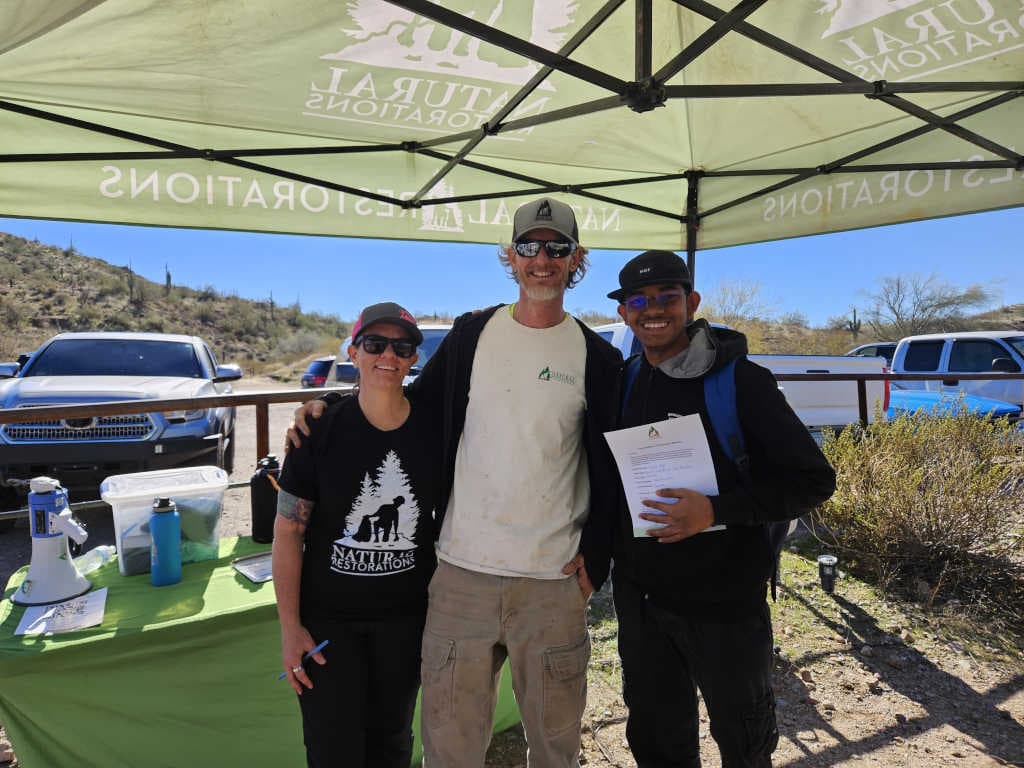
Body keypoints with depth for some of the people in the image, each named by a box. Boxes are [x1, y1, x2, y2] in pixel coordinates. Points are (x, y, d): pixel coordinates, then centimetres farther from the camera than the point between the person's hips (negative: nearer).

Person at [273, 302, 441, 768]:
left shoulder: (435, 431, -7)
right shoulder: (320, 431, -13)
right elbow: (288, 531, -8)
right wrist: (290, 626, -9)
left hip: (408, 616, 2)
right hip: (327, 617, -1)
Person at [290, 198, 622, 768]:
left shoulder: (598, 358, -1)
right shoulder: (471, 334, 3)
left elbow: (612, 470, 2)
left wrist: (595, 560, -4)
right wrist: (327, 409, -1)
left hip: (555, 581, 0)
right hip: (462, 571, 1)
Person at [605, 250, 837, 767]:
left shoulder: (740, 381, -12)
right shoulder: (624, 385, 3)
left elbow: (814, 480, -14)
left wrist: (715, 511, -25)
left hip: (725, 603, -4)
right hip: (641, 601, 4)